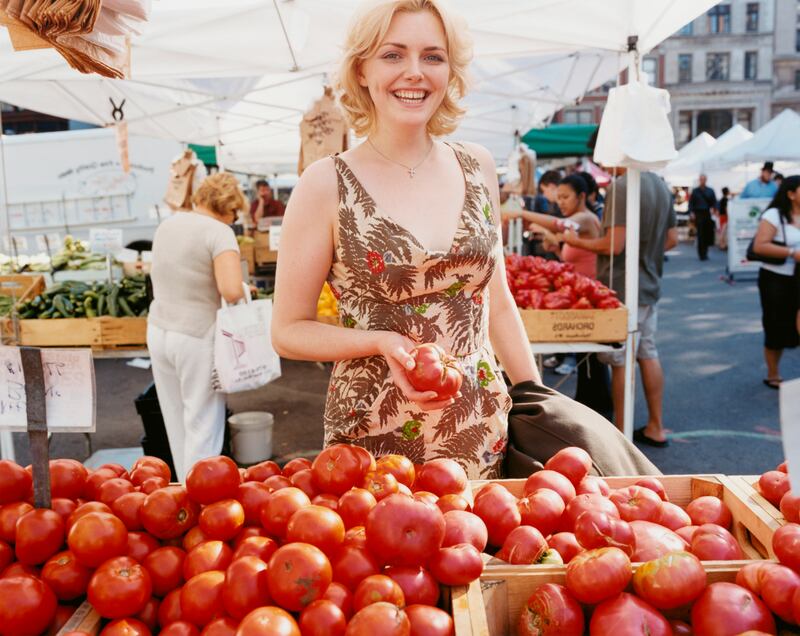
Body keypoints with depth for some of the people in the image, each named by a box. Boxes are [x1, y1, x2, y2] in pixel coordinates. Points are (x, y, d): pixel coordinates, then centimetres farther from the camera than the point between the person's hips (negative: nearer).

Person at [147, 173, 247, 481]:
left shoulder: (167, 225, 9)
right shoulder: (219, 232, -14)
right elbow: (231, 290, -28)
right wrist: (241, 293, -6)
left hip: (158, 331, 7)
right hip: (198, 339, -7)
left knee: (176, 422, 17)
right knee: (203, 426, 4)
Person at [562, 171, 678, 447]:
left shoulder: (623, 186, -19)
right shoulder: (660, 184, 8)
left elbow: (614, 245, -22)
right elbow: (671, 239, 14)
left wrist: (577, 241, -8)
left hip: (623, 290, -8)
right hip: (649, 286, 8)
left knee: (620, 361, 1)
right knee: (648, 355, 15)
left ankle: (621, 433, 12)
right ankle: (655, 428, 25)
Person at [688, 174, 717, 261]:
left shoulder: (710, 191, 12)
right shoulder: (695, 191, 9)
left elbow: (714, 202, 11)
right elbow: (691, 203, 7)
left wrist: (713, 208, -8)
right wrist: (692, 212, -6)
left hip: (708, 214, 2)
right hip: (698, 214, -2)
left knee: (708, 234, 0)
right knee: (700, 235, -7)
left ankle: (705, 252, 14)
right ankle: (702, 254, -4)